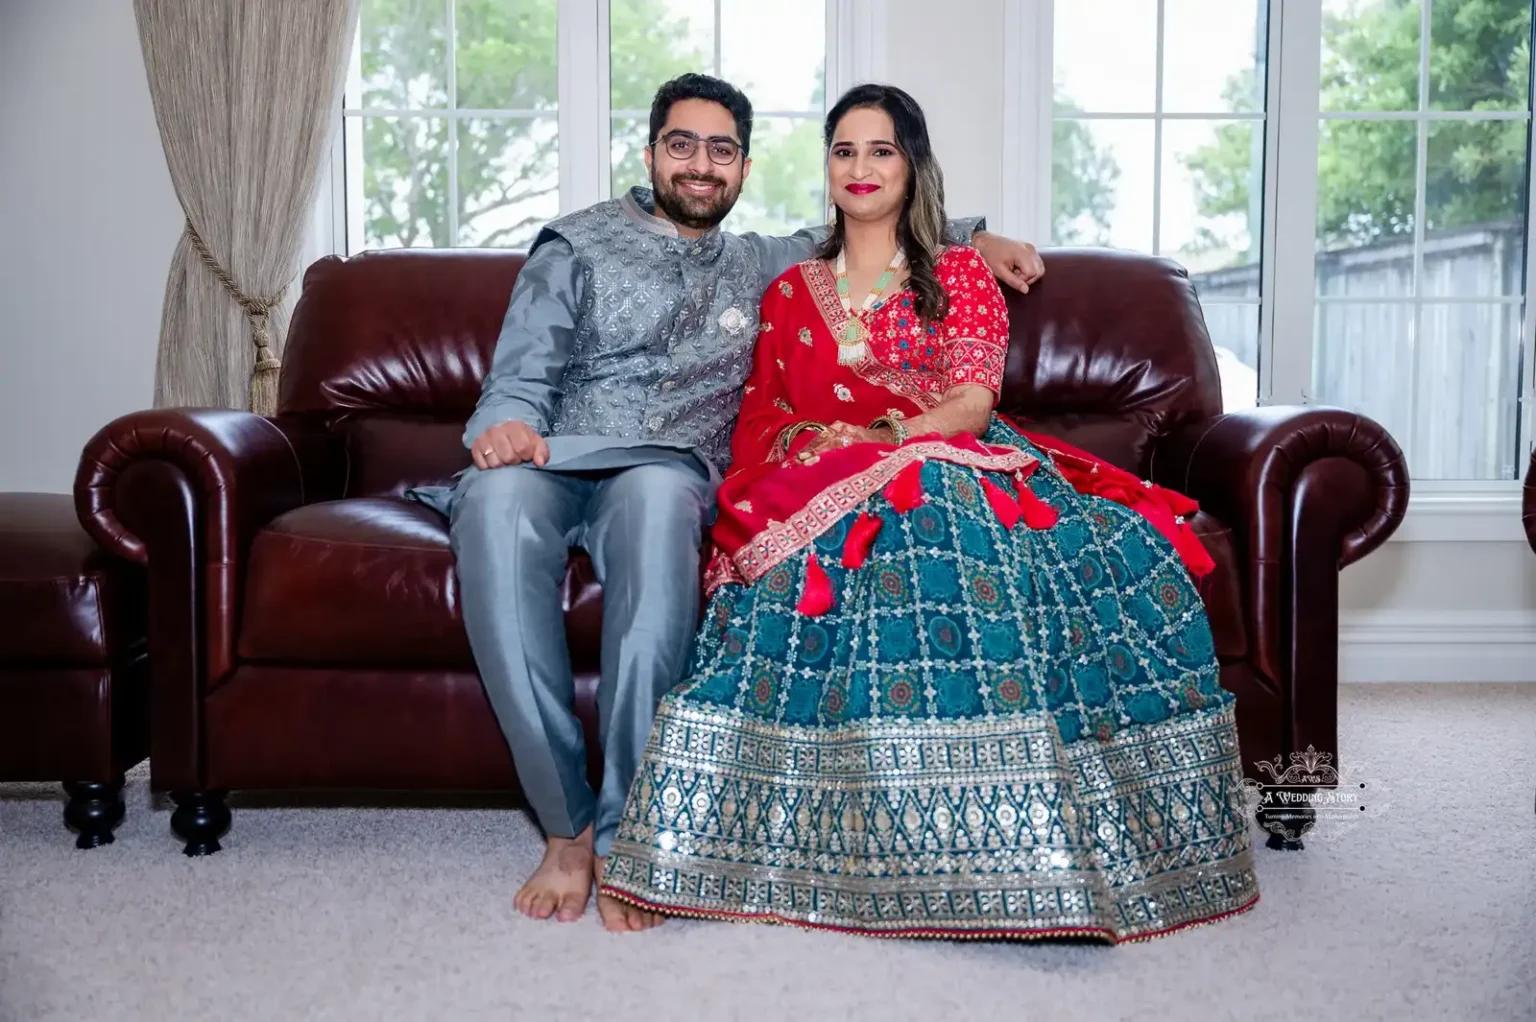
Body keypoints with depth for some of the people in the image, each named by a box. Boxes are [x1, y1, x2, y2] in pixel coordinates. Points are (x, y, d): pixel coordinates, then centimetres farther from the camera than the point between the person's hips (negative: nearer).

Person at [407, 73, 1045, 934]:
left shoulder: (760, 268, 29)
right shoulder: (578, 246, 19)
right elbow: (522, 372, 9)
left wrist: (978, 236, 27)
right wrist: (508, 421, -15)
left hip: (672, 472, 1)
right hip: (554, 460, 0)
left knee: (659, 493, -40)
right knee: (497, 499, -40)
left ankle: (626, 830, -37)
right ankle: (568, 824, -32)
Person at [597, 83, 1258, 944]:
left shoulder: (961, 275, 19)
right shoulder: (791, 291, 27)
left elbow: (973, 399, 2)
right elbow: (762, 412, 17)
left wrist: (888, 436, -16)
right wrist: (797, 448, -7)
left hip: (950, 465, -1)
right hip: (826, 486, 1)